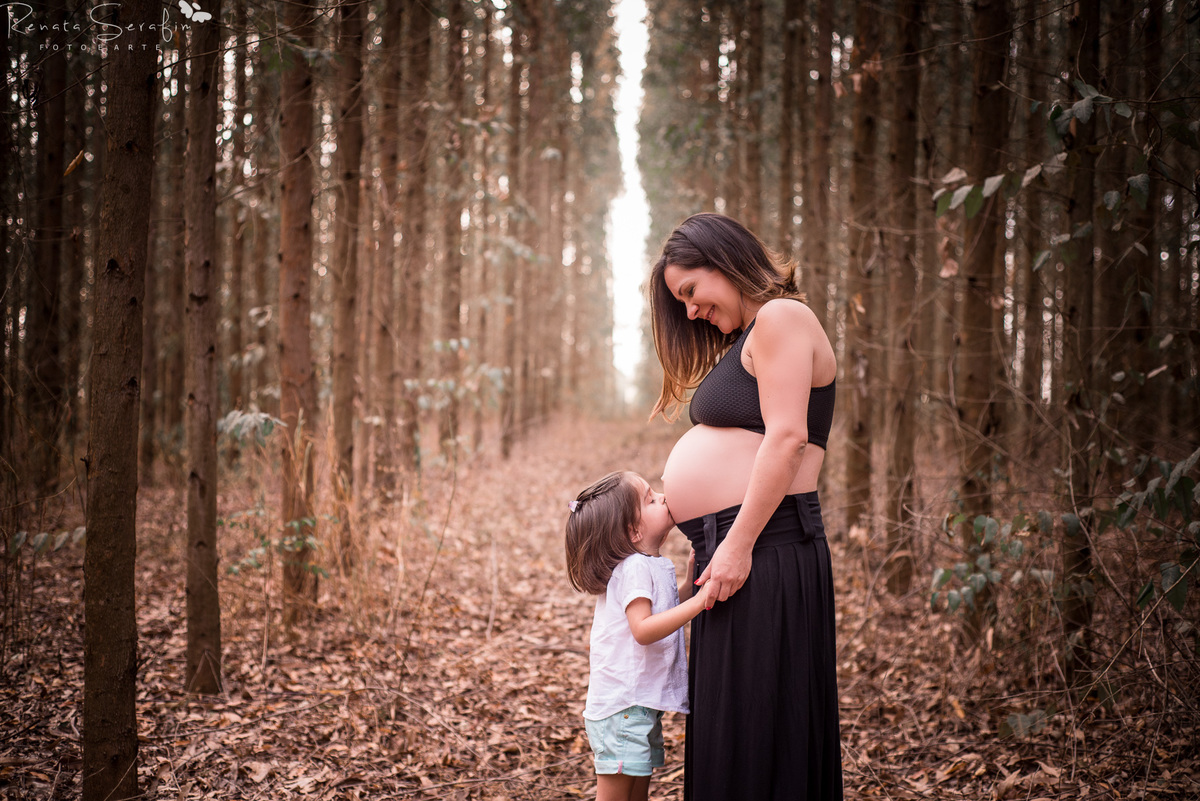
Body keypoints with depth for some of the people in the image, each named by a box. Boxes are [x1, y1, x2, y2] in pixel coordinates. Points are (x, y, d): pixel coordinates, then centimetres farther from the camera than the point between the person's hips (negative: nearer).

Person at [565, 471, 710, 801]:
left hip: (642, 704, 10)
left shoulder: (655, 566, 11)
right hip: (621, 706, -10)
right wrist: (698, 601, -31)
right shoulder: (633, 568, -18)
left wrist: (691, 581, 14)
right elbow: (643, 629, -29)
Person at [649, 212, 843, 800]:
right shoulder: (744, 338, 22)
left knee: (753, 725, -6)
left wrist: (738, 544, -21)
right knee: (724, 726, 13)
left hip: (764, 549, -10)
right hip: (728, 544, 10)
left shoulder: (782, 317, -8)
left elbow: (786, 437, -18)